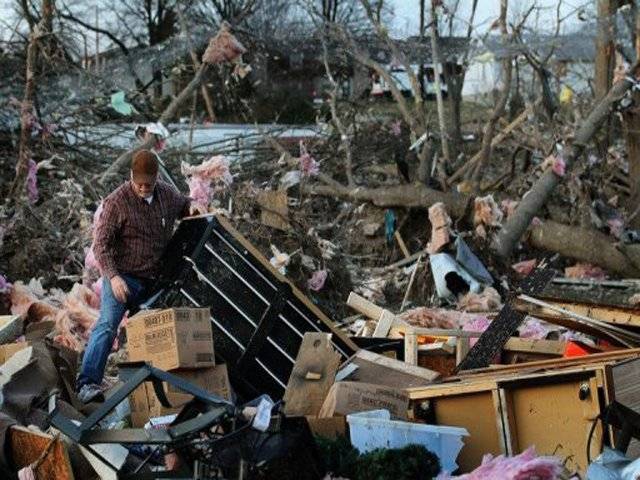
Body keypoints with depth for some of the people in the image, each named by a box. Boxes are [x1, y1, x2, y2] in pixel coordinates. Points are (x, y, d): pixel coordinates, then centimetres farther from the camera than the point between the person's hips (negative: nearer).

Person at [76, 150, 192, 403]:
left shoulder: (167, 194, 6)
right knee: (107, 325, -19)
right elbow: (101, 243, -12)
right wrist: (113, 276, -23)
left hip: (153, 280, 6)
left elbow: (185, 205, 29)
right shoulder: (117, 201, -11)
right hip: (123, 277, -6)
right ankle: (87, 383, -25)